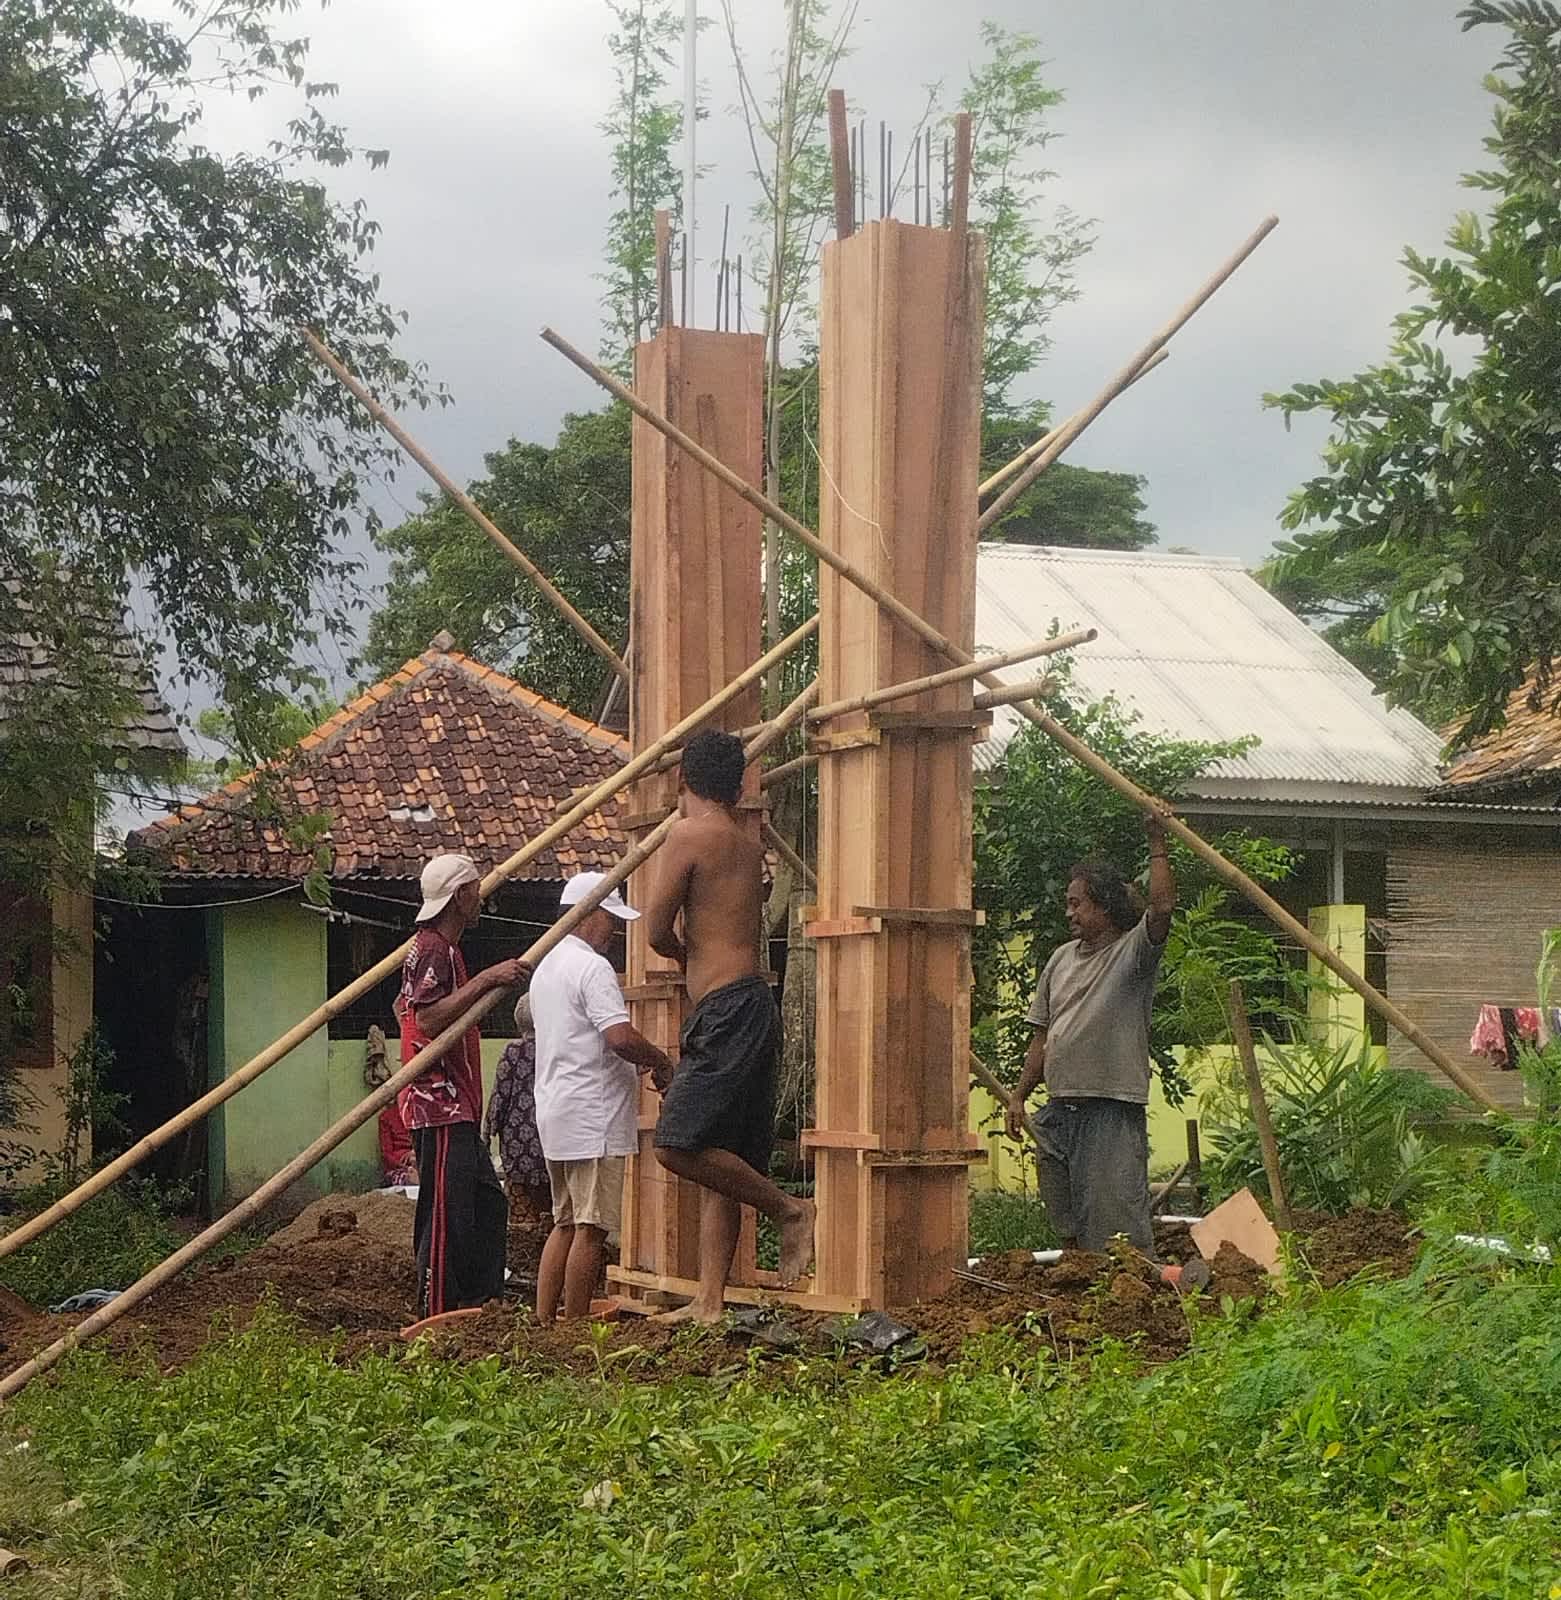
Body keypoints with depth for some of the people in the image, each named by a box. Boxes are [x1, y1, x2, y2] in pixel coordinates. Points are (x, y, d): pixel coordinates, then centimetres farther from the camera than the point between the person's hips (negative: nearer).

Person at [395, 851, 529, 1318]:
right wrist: (485, 980, -27)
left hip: (457, 1107, 11)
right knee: (446, 1210, -10)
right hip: (439, 1105, -11)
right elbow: (429, 1018, -26)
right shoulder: (433, 949, -13)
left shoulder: (440, 948, 20)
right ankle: (437, 1314, -8)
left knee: (485, 1201, 13)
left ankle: (480, 1299, 18)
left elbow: (404, 1007, 32)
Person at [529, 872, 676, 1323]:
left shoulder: (546, 966, 18)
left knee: (566, 1223, 14)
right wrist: (661, 1063, -7)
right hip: (592, 1117, -10)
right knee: (591, 1228, -5)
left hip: (556, 1116, 10)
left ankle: (542, 1320, 13)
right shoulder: (592, 968, -14)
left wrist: (632, 1063, 20)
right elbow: (621, 1037, -24)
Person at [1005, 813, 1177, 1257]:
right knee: (1064, 1218, 14)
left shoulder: (1132, 951, -3)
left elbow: (1163, 907, -23)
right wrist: (1019, 1096, 13)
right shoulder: (1062, 958, 16)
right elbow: (1042, 1036, 18)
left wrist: (1157, 846, -21)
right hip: (1059, 1108, 7)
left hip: (1112, 1109, -7)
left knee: (1117, 1218, -9)